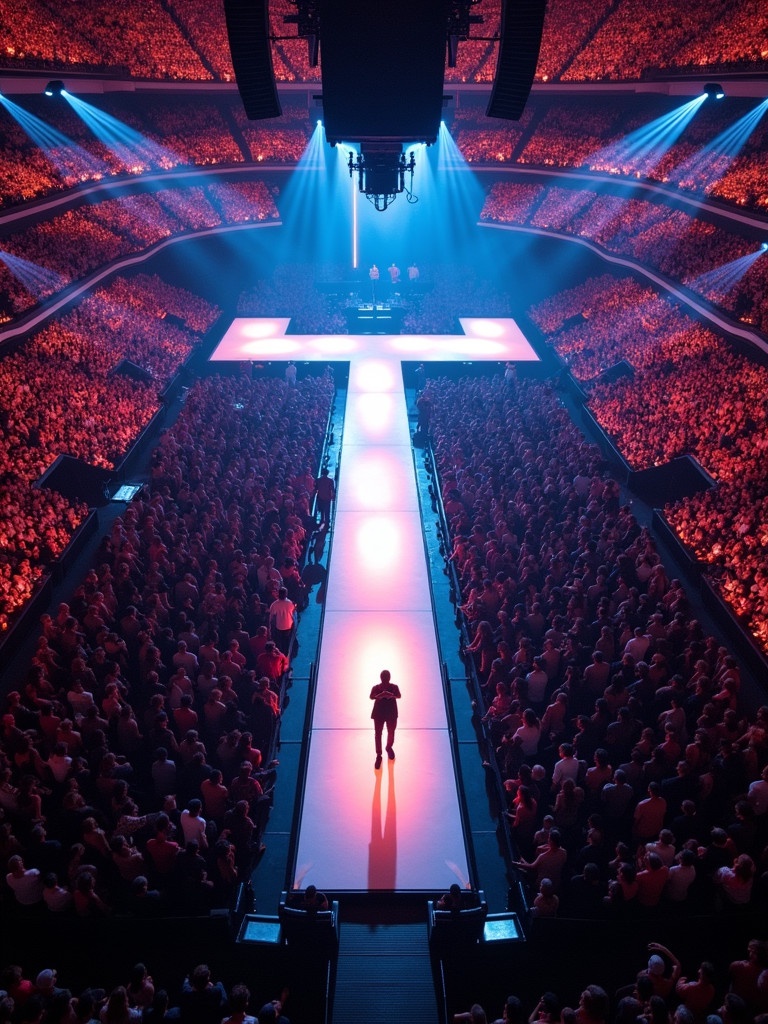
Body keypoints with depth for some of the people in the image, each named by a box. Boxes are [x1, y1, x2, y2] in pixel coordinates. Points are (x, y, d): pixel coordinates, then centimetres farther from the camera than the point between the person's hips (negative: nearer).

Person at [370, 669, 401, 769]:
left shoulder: (394, 687, 0)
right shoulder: (376, 687, -2)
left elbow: (399, 696, -14)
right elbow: (371, 697, -16)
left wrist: (392, 695, -36)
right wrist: (380, 695, -37)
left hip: (392, 713, 1)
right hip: (379, 713, -1)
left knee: (391, 732, 11)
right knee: (378, 734, -4)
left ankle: (389, 748, 40)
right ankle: (378, 755, 4)